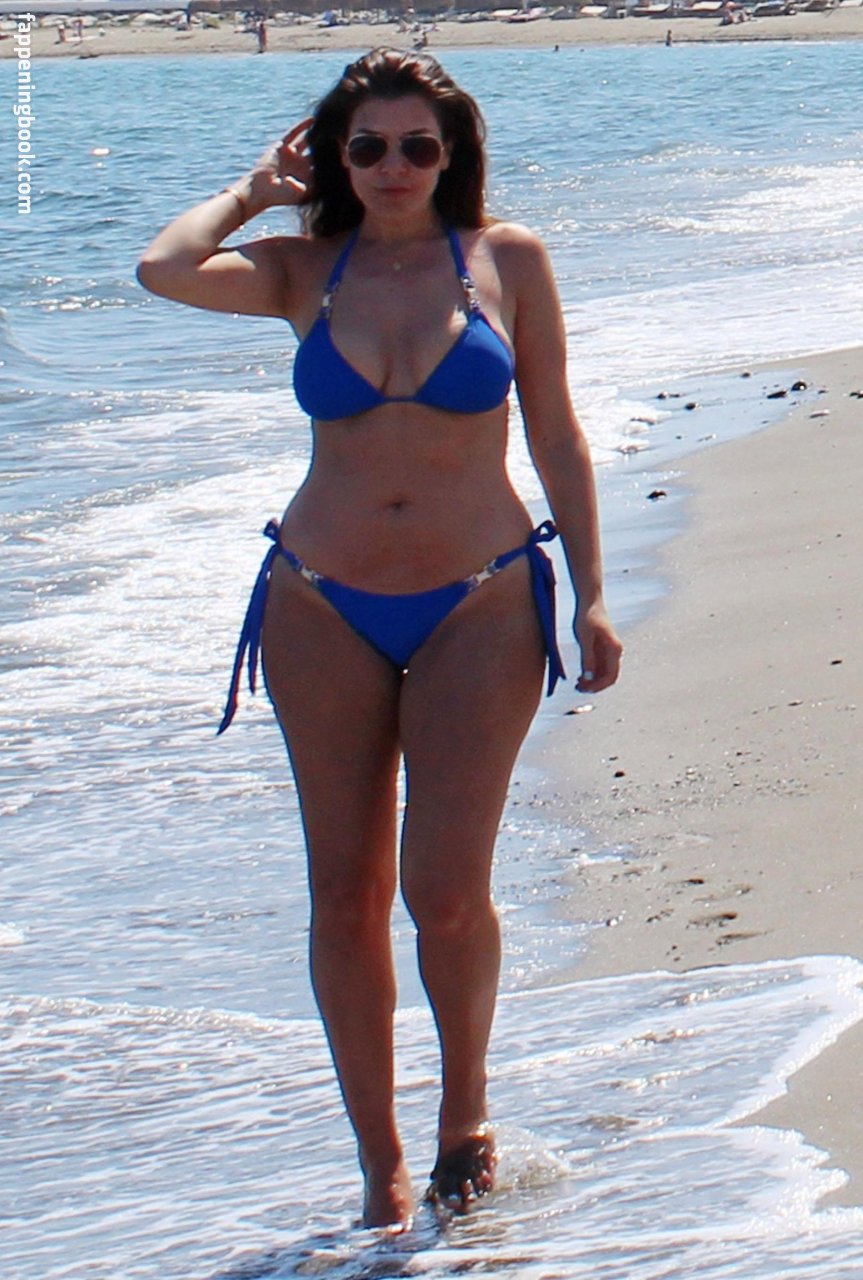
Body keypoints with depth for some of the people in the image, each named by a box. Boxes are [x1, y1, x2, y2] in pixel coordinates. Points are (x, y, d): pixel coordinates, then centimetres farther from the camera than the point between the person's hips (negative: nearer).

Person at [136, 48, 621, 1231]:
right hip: (324, 610, 2)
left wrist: (589, 593, 1)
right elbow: (164, 268, -15)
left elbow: (556, 435, 5)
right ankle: (381, 1166, 15)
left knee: (446, 891, -10)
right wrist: (255, 189, 1)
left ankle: (466, 1095, 20)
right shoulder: (305, 271, 3)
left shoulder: (507, 260, 1)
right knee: (345, 896, 3)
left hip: (479, 608, -2)